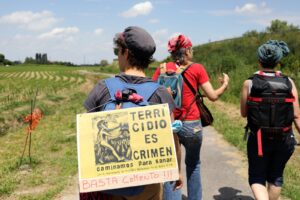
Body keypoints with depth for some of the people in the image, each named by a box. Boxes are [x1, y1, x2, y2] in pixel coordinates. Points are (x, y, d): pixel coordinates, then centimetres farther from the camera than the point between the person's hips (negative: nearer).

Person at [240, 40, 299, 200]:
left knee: (257, 178, 13)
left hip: (258, 140, -2)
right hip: (284, 140, 2)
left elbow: (243, 113, 0)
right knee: (276, 177, 24)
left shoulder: (249, 83, -10)